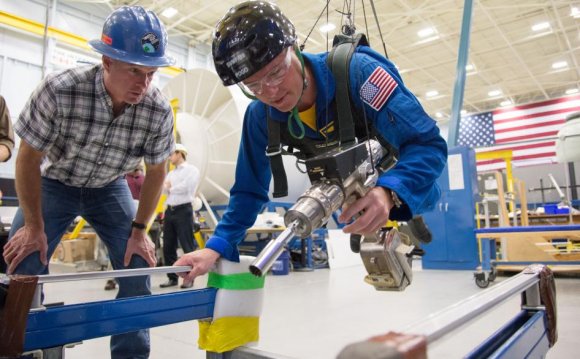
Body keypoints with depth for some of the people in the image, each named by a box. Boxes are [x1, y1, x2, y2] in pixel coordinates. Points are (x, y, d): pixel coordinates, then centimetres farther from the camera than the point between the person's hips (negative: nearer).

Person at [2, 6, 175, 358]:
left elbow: (156, 172, -10)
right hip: (54, 182, -1)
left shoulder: (159, 110, -25)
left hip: (109, 188, 2)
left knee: (137, 267, -6)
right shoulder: (59, 90, -31)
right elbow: (28, 158, -17)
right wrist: (34, 226, -11)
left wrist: (139, 230, -7)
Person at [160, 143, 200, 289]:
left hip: (183, 210, -7)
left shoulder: (191, 170, 0)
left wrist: (170, 188, 0)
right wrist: (167, 186, -12)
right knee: (168, 246, 8)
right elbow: (163, 187, 9)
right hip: (169, 210, 8)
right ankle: (172, 277, 18)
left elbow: (185, 187, -14)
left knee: (187, 245, -4)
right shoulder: (171, 173, 22)